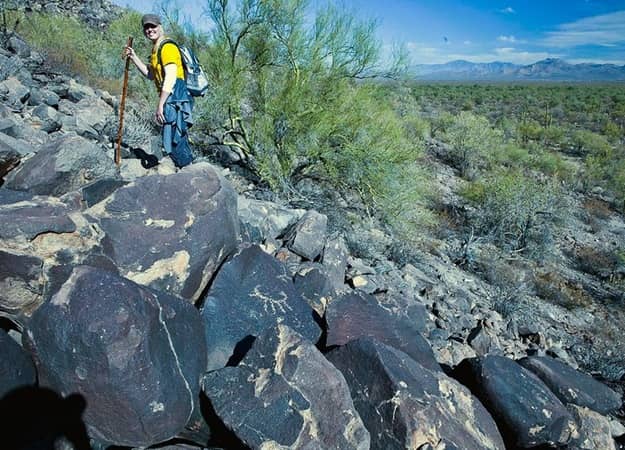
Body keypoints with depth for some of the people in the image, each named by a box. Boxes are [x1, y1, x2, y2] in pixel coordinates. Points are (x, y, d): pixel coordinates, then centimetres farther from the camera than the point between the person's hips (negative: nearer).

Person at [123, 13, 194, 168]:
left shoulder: (167, 47, -10)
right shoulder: (156, 49, 22)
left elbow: (170, 78, -19)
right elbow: (150, 74, 31)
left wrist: (160, 105, -20)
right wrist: (133, 57, 20)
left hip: (175, 99, -11)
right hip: (173, 101, 11)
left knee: (175, 142, -12)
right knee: (178, 141, 17)